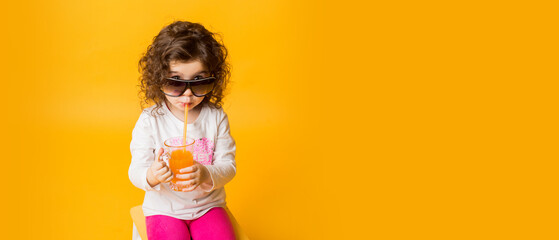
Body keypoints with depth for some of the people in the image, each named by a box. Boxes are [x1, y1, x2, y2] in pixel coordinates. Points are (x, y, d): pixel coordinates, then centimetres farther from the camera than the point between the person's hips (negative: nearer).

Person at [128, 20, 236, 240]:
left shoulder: (216, 117, -6)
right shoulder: (150, 120, -10)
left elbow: (228, 165, -6)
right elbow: (136, 171, -10)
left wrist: (206, 174, -27)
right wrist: (151, 176, -33)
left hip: (208, 205, 1)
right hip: (164, 208, -1)